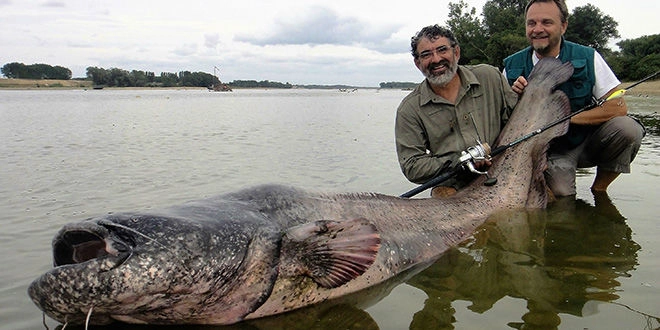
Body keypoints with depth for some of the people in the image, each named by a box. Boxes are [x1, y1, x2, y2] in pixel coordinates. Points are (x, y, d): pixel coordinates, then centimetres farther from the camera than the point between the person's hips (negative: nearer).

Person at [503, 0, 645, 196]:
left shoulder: (587, 58, -9)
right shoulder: (512, 66, -5)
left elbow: (618, 107, -14)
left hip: (587, 142, 1)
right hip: (550, 151, -1)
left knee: (628, 129, -27)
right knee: (563, 197, -25)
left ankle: (599, 189, -2)